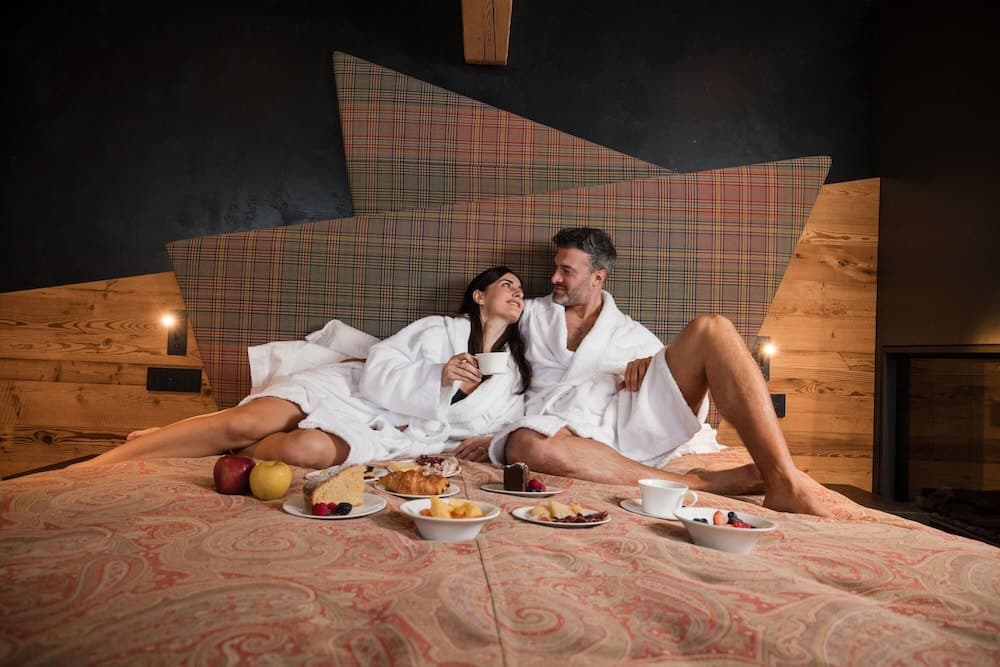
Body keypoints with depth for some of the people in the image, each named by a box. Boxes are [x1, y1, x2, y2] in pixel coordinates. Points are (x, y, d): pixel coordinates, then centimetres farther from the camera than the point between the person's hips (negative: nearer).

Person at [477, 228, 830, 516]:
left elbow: (677, 374, 21)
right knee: (525, 445, -41)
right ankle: (700, 483, -33)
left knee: (710, 328, -17)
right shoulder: (532, 313, 24)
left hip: (633, 419, 2)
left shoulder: (631, 333, 23)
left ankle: (783, 481, -28)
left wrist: (649, 363, -1)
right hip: (573, 434, -1)